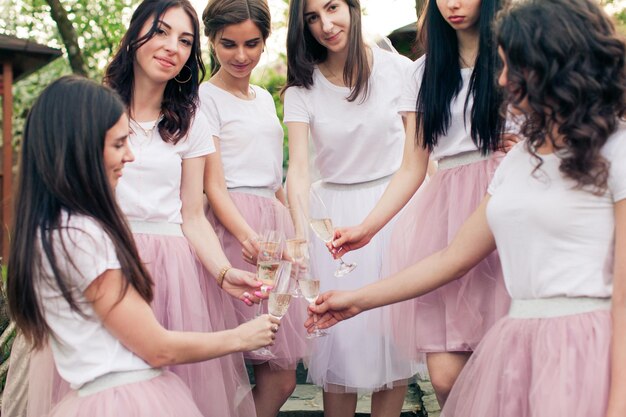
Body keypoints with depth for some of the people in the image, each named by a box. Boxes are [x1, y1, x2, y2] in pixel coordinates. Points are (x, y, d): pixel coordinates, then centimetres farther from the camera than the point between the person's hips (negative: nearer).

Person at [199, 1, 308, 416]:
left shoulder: (265, 98, 19)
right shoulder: (206, 98, -3)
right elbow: (213, 185, -11)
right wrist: (248, 236, -27)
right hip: (235, 228, -7)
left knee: (280, 373, 4)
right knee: (279, 376, -7)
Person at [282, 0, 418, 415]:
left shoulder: (399, 69, -6)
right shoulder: (302, 86, -5)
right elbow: (298, 166, -15)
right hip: (333, 213, 0)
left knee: (392, 328, 5)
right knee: (339, 331, 4)